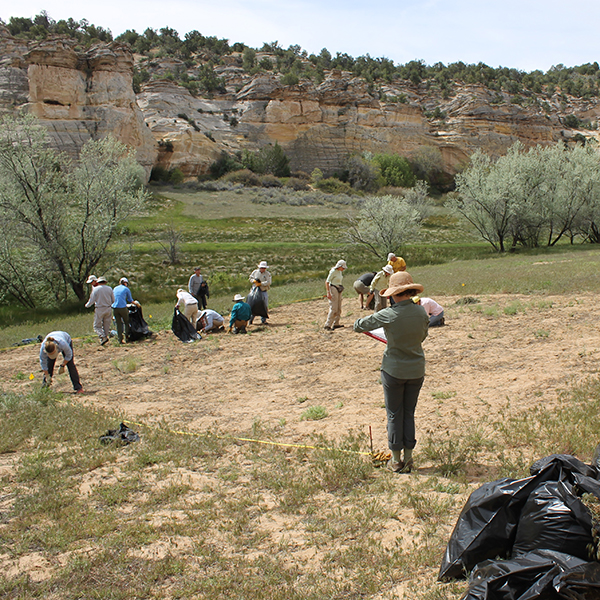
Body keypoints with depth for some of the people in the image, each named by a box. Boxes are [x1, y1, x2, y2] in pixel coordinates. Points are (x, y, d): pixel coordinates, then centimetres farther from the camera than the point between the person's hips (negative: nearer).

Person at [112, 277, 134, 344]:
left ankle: (120, 339, 2)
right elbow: (130, 300, 12)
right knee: (126, 322, 12)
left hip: (115, 308, 4)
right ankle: (127, 336, 6)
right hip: (123, 307, -4)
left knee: (118, 324, 6)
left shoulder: (115, 289, 16)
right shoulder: (126, 289, 3)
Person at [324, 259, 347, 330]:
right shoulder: (333, 272, -14)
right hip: (333, 289, -9)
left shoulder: (340, 271, 10)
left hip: (339, 290, 9)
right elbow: (327, 282, -16)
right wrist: (328, 293, -21)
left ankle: (336, 324, 16)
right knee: (333, 308, -12)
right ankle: (327, 325, -10)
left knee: (339, 308, 9)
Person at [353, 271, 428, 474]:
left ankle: (396, 460, 19)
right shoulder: (421, 312, -7)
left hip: (393, 371, -3)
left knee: (394, 414, 11)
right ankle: (408, 457, 21)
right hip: (416, 370, 3)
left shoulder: (388, 315, -18)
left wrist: (357, 326, 18)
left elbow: (360, 325, -5)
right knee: (409, 413, 16)